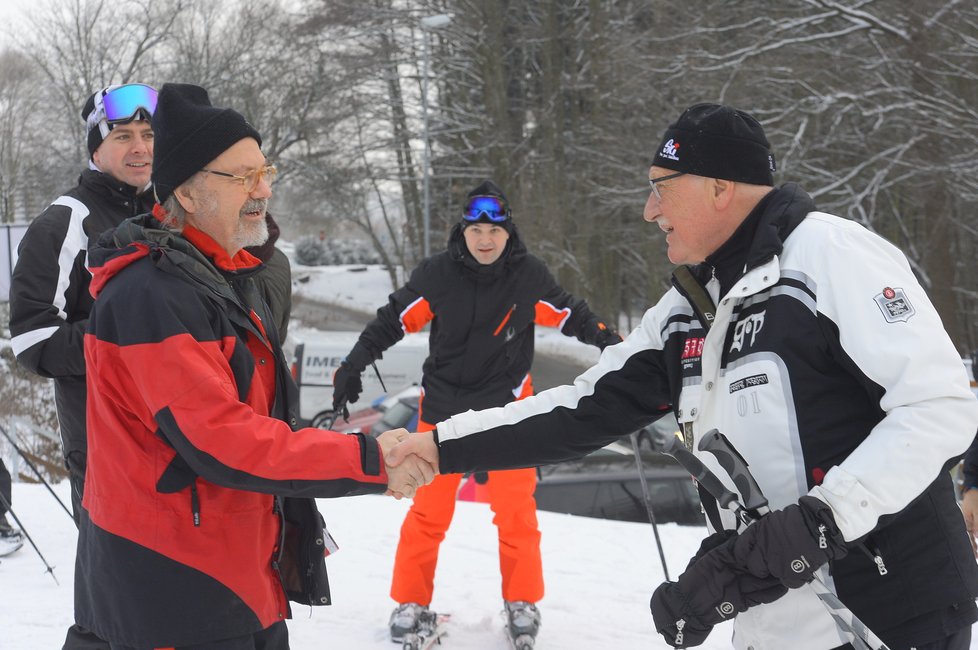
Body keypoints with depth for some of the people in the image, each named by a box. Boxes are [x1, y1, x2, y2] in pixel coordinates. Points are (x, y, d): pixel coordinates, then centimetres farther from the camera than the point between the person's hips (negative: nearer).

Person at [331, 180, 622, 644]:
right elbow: (394, 320, -6)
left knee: (515, 508, 3)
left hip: (507, 407, 0)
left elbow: (568, 314, 6)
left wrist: (610, 342, 0)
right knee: (429, 509, 4)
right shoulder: (437, 274, -10)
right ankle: (411, 601, 16)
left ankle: (521, 600, 19)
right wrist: (353, 367, -8)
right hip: (443, 406, 0)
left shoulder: (529, 276, -7)